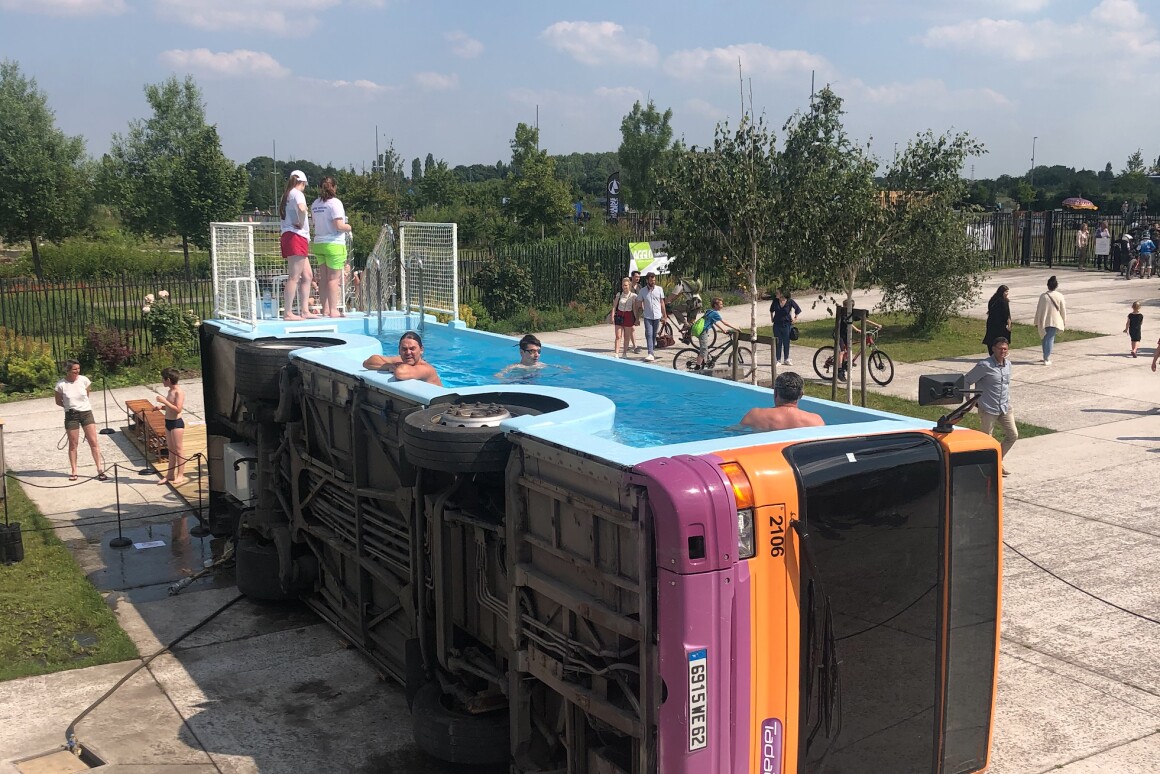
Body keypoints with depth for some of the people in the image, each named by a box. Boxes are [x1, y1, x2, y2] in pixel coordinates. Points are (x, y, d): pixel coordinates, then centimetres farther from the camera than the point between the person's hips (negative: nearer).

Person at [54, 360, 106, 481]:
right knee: (73, 444, 6)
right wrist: (70, 406, -3)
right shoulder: (61, 385, -10)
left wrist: (81, 404, 11)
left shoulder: (84, 380, -6)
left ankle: (100, 470, 1)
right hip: (71, 415, -1)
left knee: (93, 442, -2)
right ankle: (73, 471, 16)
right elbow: (58, 401, 4)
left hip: (86, 412, 1)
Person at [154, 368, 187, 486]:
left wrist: (164, 401, -23)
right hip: (168, 422, 9)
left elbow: (178, 409, -25)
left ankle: (180, 475, 4)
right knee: (171, 449, 13)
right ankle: (170, 474, 19)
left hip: (176, 423, -9)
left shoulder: (179, 391, -17)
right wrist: (162, 406, 3)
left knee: (178, 449, -2)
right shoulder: (171, 390, 10)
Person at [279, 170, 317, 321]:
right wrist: (301, 223, -15)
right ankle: (288, 313, -13)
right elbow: (301, 208, -29)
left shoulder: (286, 195, 21)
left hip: (289, 236, 10)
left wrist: (298, 223, 11)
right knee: (294, 277, -11)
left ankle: (304, 311, 13)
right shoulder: (297, 193, -8)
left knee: (307, 276, 13)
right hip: (296, 236, -10)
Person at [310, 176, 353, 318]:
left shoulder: (315, 204, 10)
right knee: (334, 278, -5)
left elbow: (316, 224, 10)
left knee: (323, 278, 9)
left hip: (319, 243, 7)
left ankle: (325, 309, 13)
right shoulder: (335, 203, -10)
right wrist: (348, 227, 2)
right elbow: (339, 225, -17)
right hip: (334, 244, -7)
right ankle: (333, 310, -6)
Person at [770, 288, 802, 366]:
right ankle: (778, 360, 11)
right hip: (777, 324, 2)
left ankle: (786, 359, 21)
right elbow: (771, 310, 15)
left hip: (786, 324, -1)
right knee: (778, 343, 3)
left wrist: (795, 318, 4)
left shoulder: (790, 301, -13)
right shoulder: (775, 301, -6)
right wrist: (772, 317, 13)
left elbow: (798, 309, 2)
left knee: (786, 342, 8)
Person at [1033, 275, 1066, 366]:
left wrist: (1037, 322, 7)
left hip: (1044, 321, 1)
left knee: (1045, 339, 16)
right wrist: (1064, 322, 11)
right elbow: (1063, 310, 0)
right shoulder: (1059, 296, -7)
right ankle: (1047, 359, -2)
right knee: (1050, 339, 2)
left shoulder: (1043, 296, -7)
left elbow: (1039, 310, -2)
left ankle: (1045, 357, 24)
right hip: (1055, 321, -1)